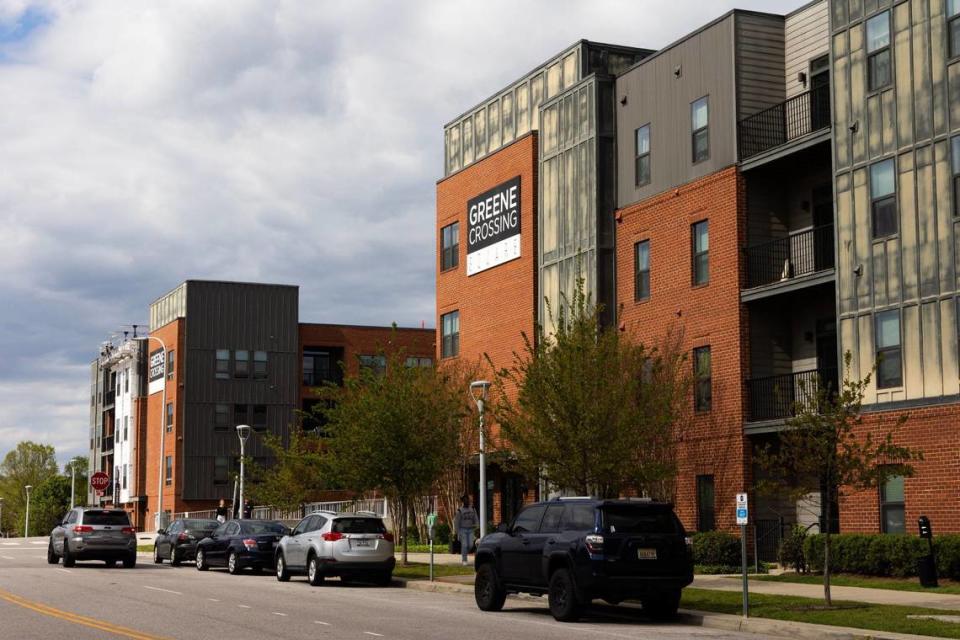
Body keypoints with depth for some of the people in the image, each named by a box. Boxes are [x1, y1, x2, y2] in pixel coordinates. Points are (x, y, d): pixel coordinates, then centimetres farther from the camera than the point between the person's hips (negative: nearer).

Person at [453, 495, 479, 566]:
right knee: (464, 545, -9)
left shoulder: (472, 509, 5)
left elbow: (476, 519, 9)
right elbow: (456, 522, -5)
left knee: (470, 545, -3)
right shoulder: (459, 511, -7)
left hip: (470, 530, 4)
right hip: (462, 530, -4)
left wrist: (475, 525, -13)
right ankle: (464, 560, 0)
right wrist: (458, 533, -8)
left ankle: (463, 554, 24)